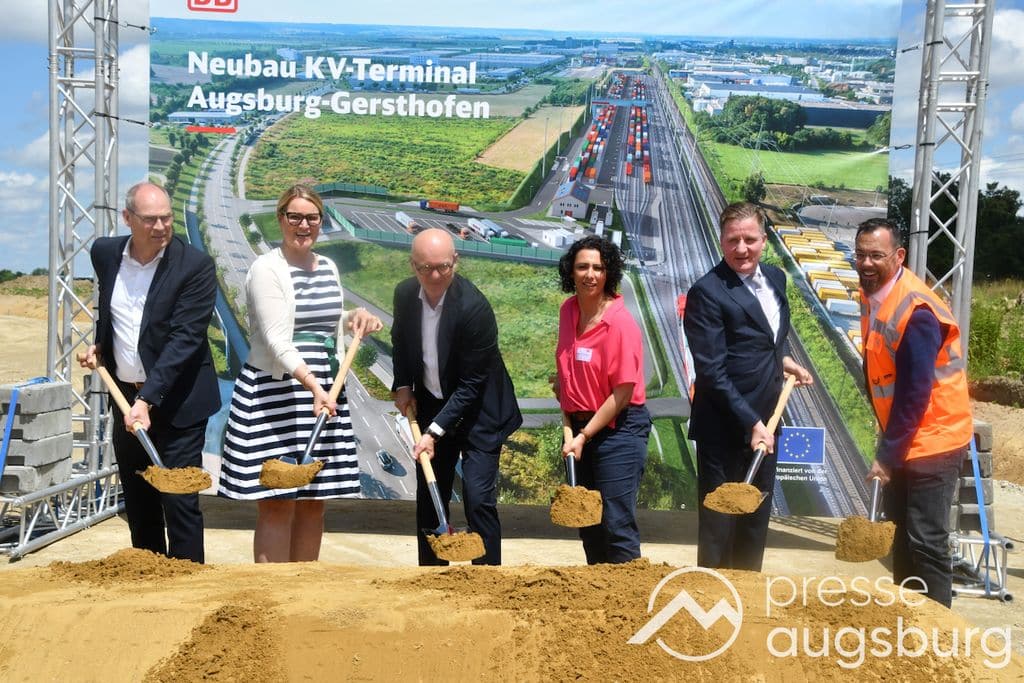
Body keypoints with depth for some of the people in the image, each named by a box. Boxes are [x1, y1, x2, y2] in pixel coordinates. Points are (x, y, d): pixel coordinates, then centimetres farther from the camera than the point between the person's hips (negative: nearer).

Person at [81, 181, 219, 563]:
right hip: (125, 397, 6)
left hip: (176, 402, -5)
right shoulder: (105, 253, 2)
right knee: (137, 501, 14)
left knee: (180, 501, -4)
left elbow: (185, 339, -21)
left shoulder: (195, 266, -15)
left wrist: (148, 399, -26)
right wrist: (100, 345, 8)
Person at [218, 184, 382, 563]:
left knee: (313, 500, 11)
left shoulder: (328, 268, 12)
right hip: (276, 393, -7)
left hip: (325, 391, 7)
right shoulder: (266, 269, -9)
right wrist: (313, 386, -30)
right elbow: (276, 341, -18)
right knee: (277, 503, -5)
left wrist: (355, 317, 5)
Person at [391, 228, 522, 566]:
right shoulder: (405, 293, -7)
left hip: (477, 412, -5)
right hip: (431, 407, 6)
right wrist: (402, 385, 2)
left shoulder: (474, 307, -26)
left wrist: (436, 431, -24)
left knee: (478, 500, -10)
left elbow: (471, 384, -22)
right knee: (429, 499, 11)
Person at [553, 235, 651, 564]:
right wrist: (562, 381, 8)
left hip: (619, 429, -8)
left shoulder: (621, 324, -18)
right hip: (579, 426, 8)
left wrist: (584, 437, -16)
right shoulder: (568, 310, 3)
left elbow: (622, 393, -18)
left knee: (616, 524, -6)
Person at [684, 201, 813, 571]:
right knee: (718, 524, 4)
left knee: (756, 520, 19)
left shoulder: (775, 278, 7)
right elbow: (712, 371, -20)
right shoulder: (707, 292, -17)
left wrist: (782, 360, 7)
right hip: (724, 429, -8)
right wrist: (750, 423, -21)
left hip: (764, 422, 8)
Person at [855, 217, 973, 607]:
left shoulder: (916, 311, -23)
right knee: (900, 534, 16)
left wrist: (888, 454, -19)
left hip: (932, 440, -9)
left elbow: (915, 393, -24)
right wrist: (888, 445, 8)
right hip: (901, 436, 9)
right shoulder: (871, 297, 3)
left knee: (926, 542, -5)